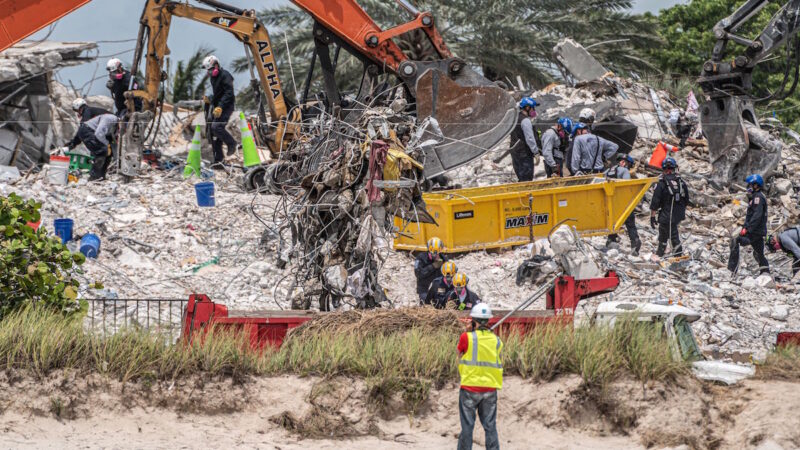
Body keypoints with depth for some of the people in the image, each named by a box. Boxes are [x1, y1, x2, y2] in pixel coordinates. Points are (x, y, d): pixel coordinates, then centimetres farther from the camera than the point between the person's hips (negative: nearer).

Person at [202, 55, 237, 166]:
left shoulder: (225, 76, -13)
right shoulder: (213, 77, 17)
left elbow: (229, 93, -22)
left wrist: (220, 107, -29)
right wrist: (209, 100, 12)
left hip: (226, 106, -9)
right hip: (216, 106, 9)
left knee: (216, 127, -25)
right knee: (213, 131, 3)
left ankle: (231, 143, -1)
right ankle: (218, 158, 9)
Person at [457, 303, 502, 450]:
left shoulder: (466, 338, -10)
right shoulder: (496, 340, 2)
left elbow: (460, 356, 5)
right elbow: (499, 365, 8)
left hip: (469, 388, -3)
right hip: (490, 389, 3)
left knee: (467, 426, 4)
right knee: (490, 427, 7)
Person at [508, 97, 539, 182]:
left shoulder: (517, 120, 17)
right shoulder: (526, 121, -13)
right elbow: (530, 139, -19)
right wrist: (536, 152, -14)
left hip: (515, 153, 9)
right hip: (525, 155, -9)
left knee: (521, 179, 12)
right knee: (526, 179, -10)